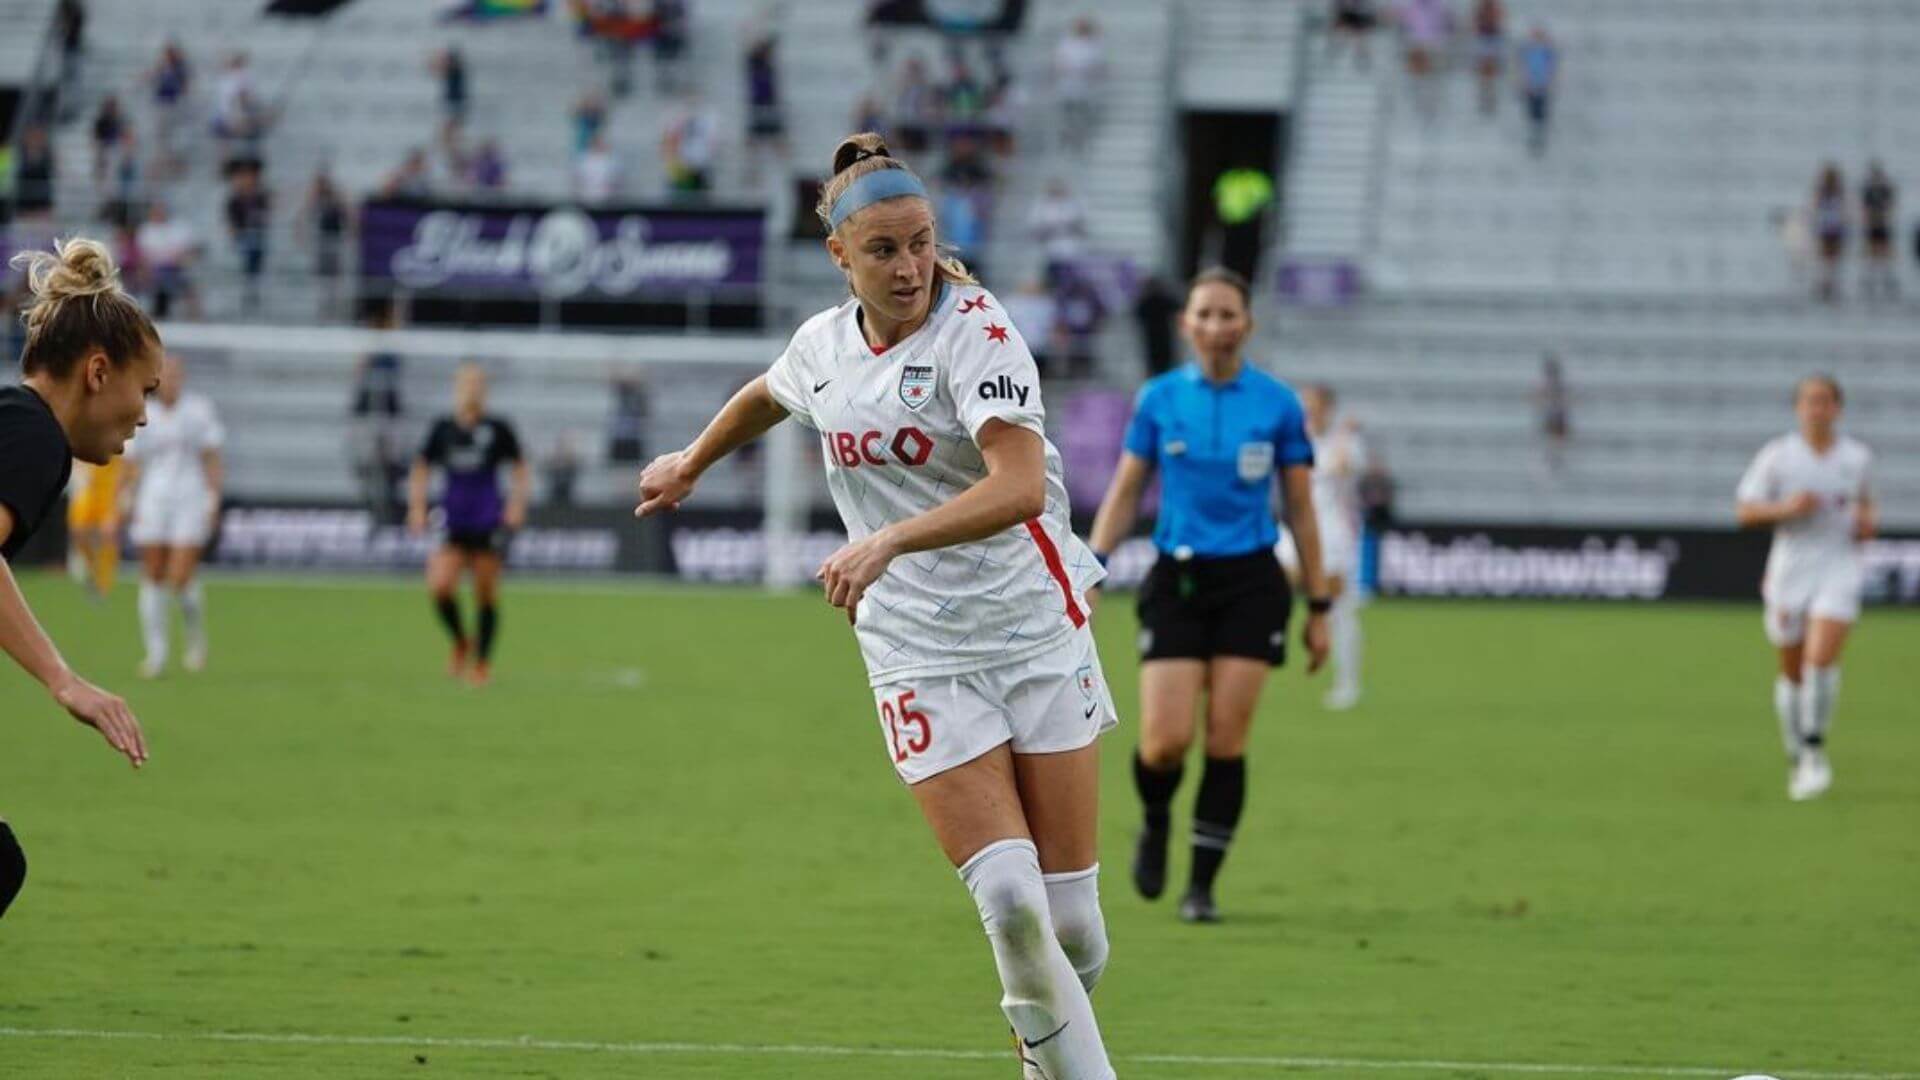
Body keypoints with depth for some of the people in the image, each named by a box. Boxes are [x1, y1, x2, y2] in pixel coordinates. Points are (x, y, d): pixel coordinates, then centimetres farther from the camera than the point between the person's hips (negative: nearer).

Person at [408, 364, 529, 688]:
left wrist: (517, 503, -4)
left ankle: (482, 662, 15)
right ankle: (461, 644, 9)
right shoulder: (442, 429, 6)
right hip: (454, 525, 1)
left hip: (489, 524, -1)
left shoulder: (497, 429, 1)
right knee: (439, 586, -16)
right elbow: (421, 470, 15)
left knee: (486, 594, 0)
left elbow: (520, 470, 9)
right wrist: (416, 508, 4)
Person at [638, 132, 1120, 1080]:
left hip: (1036, 633, -2)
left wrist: (889, 541, -37)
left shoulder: (974, 328, -12)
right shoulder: (822, 345, 5)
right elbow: (767, 397, 32)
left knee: (1070, 915, -3)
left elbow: (1021, 486, -27)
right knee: (1010, 902, -16)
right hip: (918, 654, 2)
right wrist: (691, 463, 47)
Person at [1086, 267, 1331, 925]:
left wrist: (1318, 606, 5)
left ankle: (1202, 887, 6)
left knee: (1227, 741, -5)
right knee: (1165, 741, -11)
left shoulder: (1278, 404, 0)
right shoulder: (1158, 399, 2)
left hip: (1250, 582, 0)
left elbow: (1300, 511, 6)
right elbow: (1123, 496, 8)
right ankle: (1155, 825, 22)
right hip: (1177, 580, 0)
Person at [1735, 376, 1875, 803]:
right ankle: (1797, 758, 25)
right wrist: (1786, 508, -19)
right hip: (1790, 570, 0)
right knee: (1792, 673, 8)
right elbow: (1744, 511, -3)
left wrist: (1869, 521, 2)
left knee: (1821, 656, -20)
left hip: (1839, 567, 0)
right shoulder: (1776, 456, -3)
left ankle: (1815, 752, -8)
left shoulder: (1857, 457, 4)